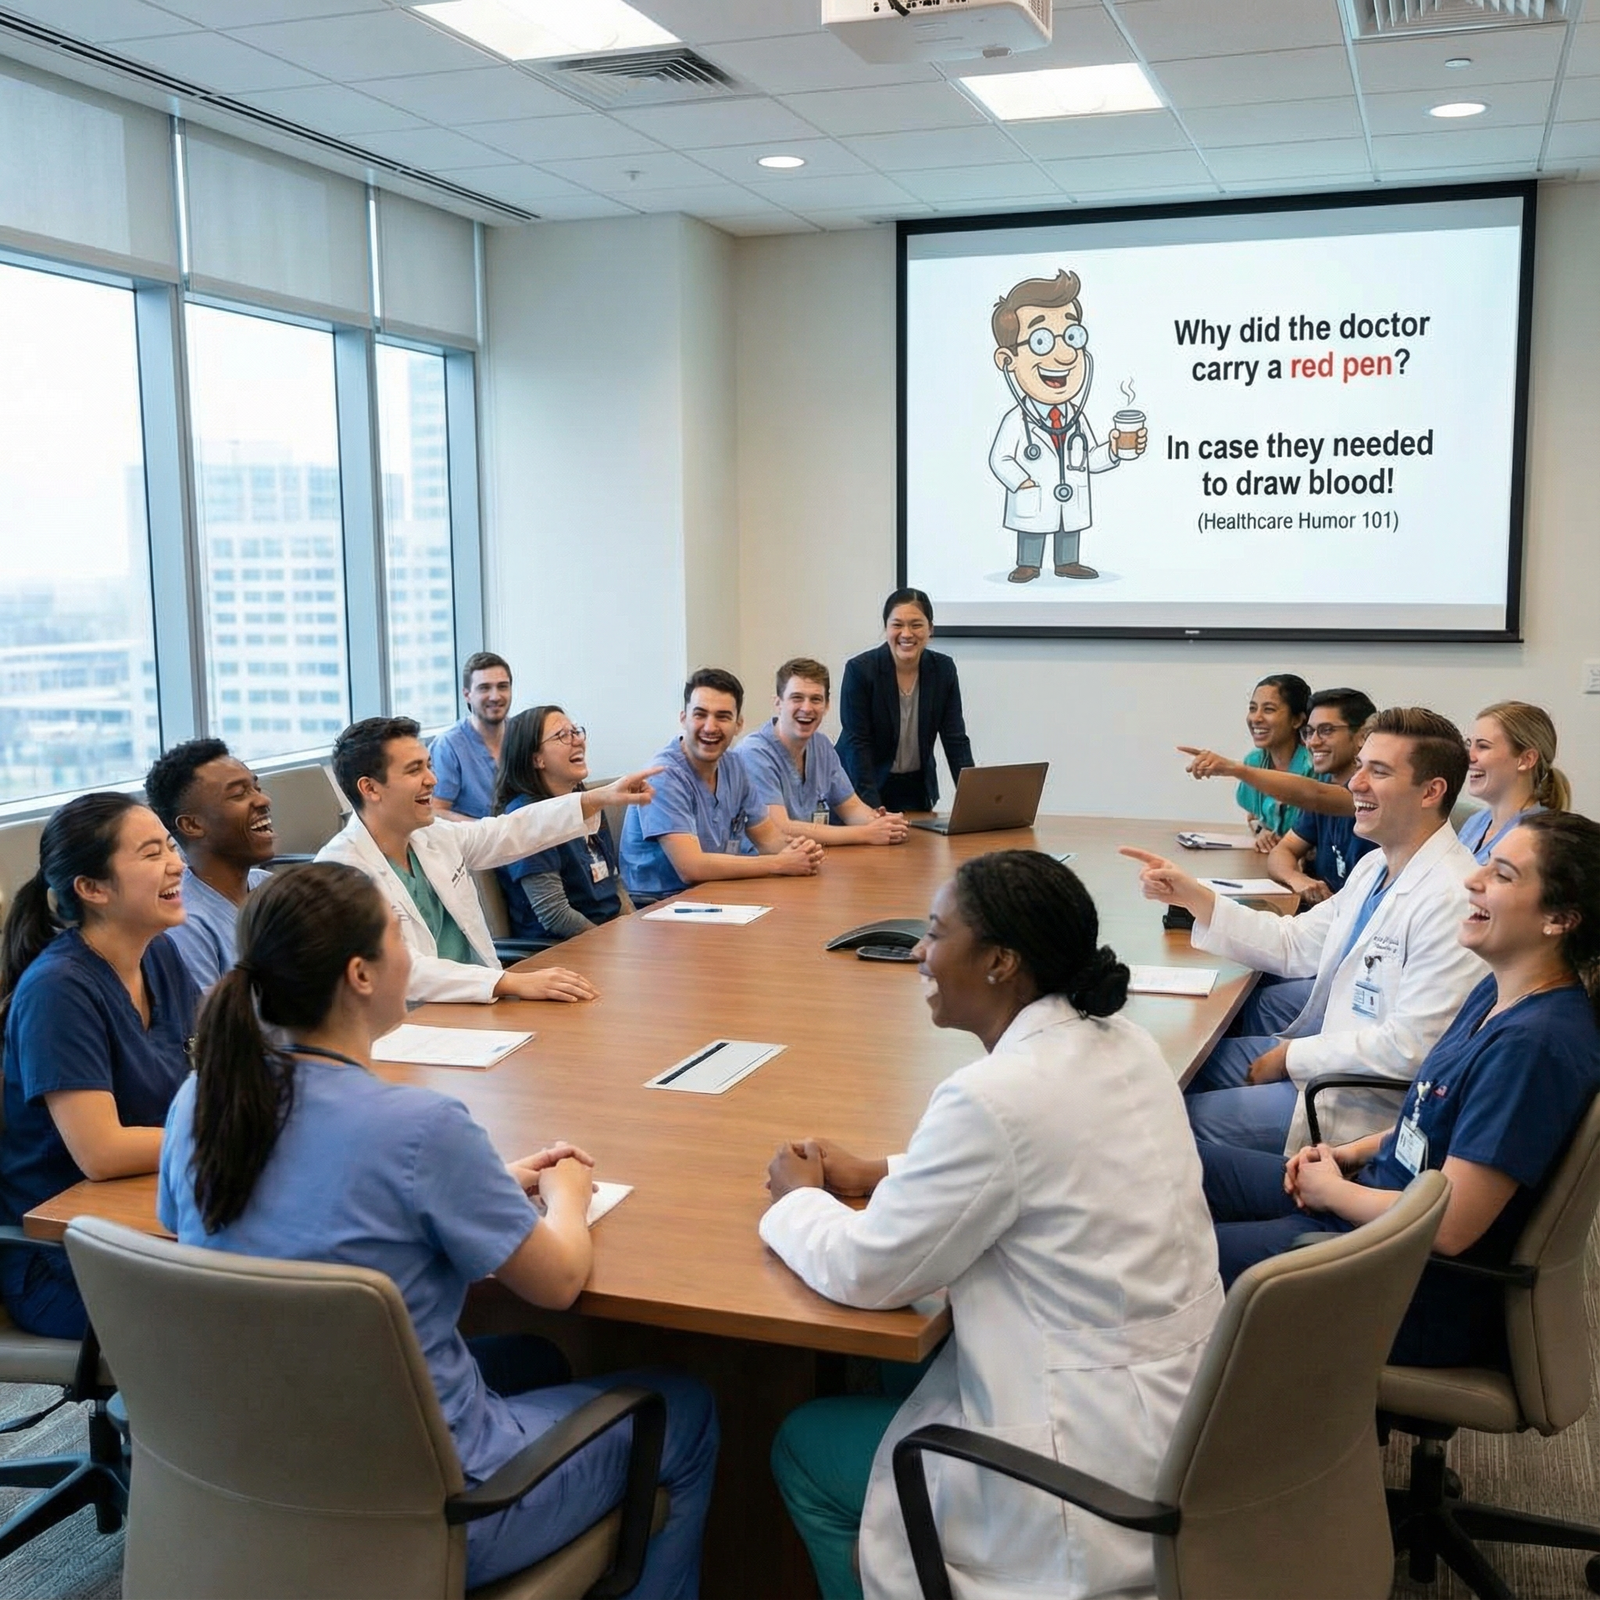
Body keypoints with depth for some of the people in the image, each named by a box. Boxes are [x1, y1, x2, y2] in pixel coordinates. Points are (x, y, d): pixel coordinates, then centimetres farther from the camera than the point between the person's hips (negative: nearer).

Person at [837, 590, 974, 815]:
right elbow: (857, 743, -19)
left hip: (917, 788, 3)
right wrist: (873, 809, -28)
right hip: (861, 787, -3)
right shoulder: (859, 670, -17)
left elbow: (955, 739, -5)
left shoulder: (944, 669, -5)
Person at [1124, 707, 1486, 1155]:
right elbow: (1294, 944, 10)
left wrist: (1292, 1057, -15)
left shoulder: (1449, 899, -24)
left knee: (1183, 1119, -11)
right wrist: (1194, 897, 1)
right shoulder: (1375, 866, 6)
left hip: (1373, 1101, -9)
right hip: (1327, 1045, 9)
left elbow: (1409, 1048, -26)